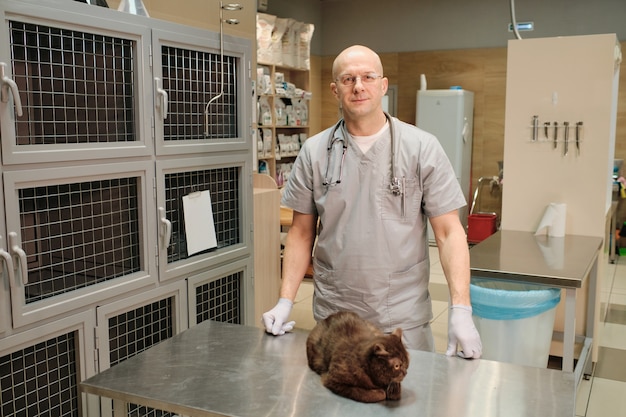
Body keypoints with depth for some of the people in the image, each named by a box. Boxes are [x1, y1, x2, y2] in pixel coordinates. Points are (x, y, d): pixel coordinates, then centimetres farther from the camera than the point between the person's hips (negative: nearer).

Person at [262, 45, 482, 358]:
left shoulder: (423, 148, -4)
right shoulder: (314, 152, 2)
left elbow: (449, 232, -6)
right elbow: (302, 232, 7)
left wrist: (460, 311, -15)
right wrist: (285, 301, -2)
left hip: (404, 321, -1)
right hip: (332, 319, 2)